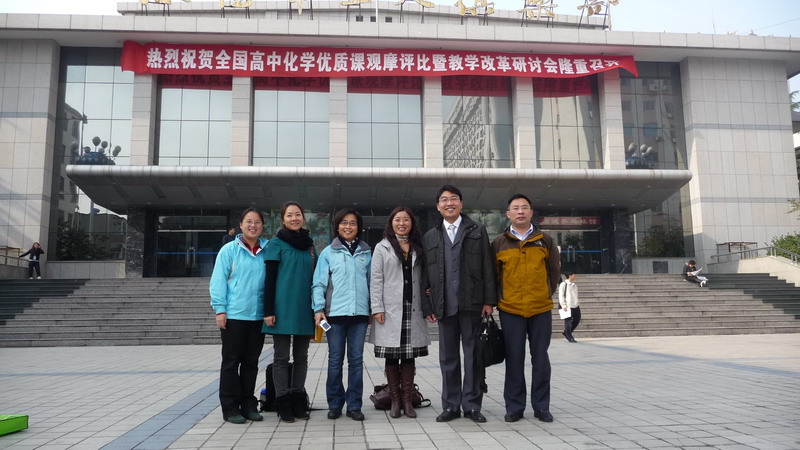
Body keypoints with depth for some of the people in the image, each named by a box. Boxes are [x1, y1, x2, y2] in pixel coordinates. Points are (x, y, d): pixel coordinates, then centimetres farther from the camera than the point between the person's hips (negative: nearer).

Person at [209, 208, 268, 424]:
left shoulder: (267, 251, 5)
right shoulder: (229, 250, -3)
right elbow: (218, 280, -5)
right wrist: (220, 309, -10)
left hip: (258, 316, 3)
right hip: (234, 315, -3)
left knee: (251, 362, 12)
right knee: (231, 362, 5)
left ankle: (248, 404, 23)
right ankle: (230, 407, 14)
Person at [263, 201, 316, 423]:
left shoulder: (309, 244, 11)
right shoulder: (276, 244, -2)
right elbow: (270, 279, -6)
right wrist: (268, 310, -12)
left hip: (305, 309, 5)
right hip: (283, 308, -4)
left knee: (301, 356, 9)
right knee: (282, 357, 2)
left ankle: (298, 402, 19)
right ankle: (284, 404, 10)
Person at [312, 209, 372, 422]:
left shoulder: (366, 253, 10)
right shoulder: (328, 253, 4)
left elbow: (371, 282, 13)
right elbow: (319, 283, 1)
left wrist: (373, 309, 10)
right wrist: (319, 309, -8)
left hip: (360, 313, 2)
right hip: (335, 313, -1)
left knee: (356, 360, 6)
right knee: (335, 360, 6)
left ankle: (354, 405, 14)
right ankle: (335, 404, 17)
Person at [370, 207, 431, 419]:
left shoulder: (419, 248, 13)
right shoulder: (382, 248, 5)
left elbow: (423, 278, 10)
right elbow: (376, 280, -1)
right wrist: (377, 308, -9)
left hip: (413, 310, 2)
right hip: (390, 310, -2)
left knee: (409, 356, 6)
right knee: (391, 356, 2)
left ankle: (407, 400, 13)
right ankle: (395, 400, 12)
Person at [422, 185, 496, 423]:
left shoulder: (477, 232, 7)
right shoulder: (430, 237, 12)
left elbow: (487, 269, 3)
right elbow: (426, 275, 10)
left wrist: (489, 300, -5)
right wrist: (427, 306, 3)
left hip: (472, 304, -1)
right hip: (444, 306, 2)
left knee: (473, 356, 3)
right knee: (448, 358, 7)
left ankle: (472, 405, 13)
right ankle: (450, 406, 17)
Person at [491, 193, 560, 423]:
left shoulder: (545, 241, 5)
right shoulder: (499, 243, 3)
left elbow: (554, 272, 12)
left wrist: (546, 294, 7)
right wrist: (499, 299, 5)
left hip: (541, 310, 1)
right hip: (510, 310, -1)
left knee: (540, 359, 6)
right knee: (514, 359, 4)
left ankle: (541, 406, 18)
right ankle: (514, 407, 15)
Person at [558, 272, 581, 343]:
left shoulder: (574, 285, 17)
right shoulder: (563, 284, -6)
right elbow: (561, 296, -9)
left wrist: (578, 303, 15)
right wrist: (563, 305, -15)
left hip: (575, 306, 8)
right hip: (568, 306, -7)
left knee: (577, 319, 7)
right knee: (568, 322, -3)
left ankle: (566, 332, 24)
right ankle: (570, 338, 5)